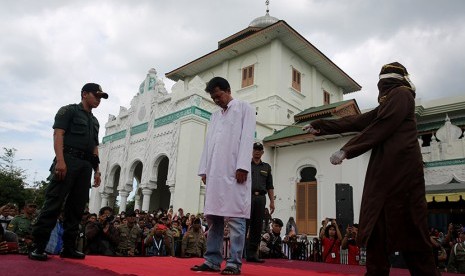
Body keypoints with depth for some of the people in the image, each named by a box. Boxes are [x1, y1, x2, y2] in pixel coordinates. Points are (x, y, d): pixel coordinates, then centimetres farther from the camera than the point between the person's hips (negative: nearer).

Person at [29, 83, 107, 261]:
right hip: (68, 160, -6)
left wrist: (97, 170, 13)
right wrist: (60, 160, -19)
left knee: (77, 206, 3)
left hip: (85, 165, 7)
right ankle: (38, 247, -6)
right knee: (54, 202, -10)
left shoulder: (95, 121, 26)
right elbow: (58, 134, -6)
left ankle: (68, 247, 7)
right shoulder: (69, 110, 6)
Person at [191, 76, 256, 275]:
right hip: (215, 173, 6)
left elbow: (246, 138, -4)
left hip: (234, 171, -6)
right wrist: (204, 169, 8)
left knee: (235, 217, -6)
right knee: (213, 217, 5)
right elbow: (208, 144, 19)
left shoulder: (244, 108, 8)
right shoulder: (214, 116, 26)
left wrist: (242, 167, -14)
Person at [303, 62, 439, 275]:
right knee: (376, 228, 4)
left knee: (409, 231, -7)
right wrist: (319, 126, 21)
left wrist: (346, 150, -14)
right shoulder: (386, 104, 27)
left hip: (400, 168, -9)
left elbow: (381, 127, -12)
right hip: (384, 171, 9)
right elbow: (354, 122, 23)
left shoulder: (401, 93, 1)